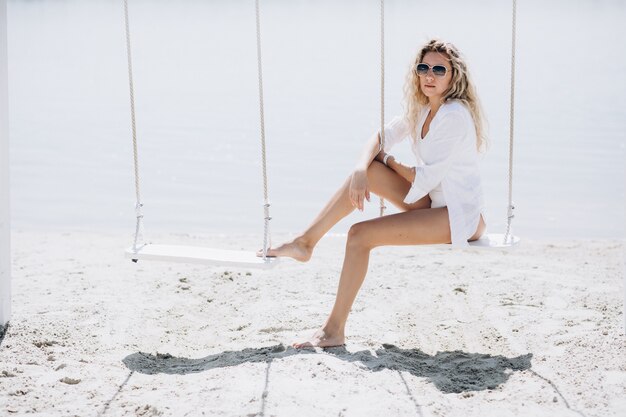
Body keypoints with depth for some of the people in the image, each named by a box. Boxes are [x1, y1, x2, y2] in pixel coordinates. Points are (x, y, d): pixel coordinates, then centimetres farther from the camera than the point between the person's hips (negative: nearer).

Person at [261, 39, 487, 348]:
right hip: (431, 203, 9)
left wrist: (389, 161, -1)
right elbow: (382, 136, 4)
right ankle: (305, 243, -2)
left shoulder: (453, 116, -20)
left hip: (457, 216, -9)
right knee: (365, 172, -5)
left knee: (360, 235, -20)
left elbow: (424, 180, -21)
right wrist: (362, 169, -17)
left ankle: (334, 331, -15)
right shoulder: (423, 108, 9)